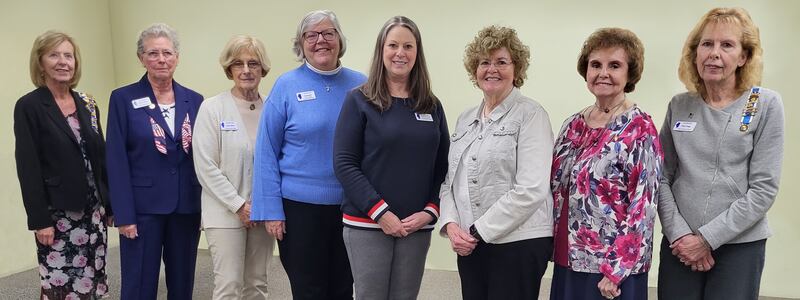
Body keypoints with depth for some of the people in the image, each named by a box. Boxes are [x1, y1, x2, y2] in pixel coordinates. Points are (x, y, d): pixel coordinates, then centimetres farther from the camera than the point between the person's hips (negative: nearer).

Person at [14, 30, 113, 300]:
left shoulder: (87, 104, 8)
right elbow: (28, 168, -11)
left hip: (93, 210, 5)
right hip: (56, 214, -5)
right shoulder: (29, 106, -7)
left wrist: (110, 205, 9)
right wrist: (39, 220, -14)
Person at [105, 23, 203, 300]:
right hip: (143, 207, -3)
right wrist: (124, 215, -11)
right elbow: (117, 161, -6)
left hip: (187, 207, 3)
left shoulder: (194, 100, 6)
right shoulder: (123, 98, -3)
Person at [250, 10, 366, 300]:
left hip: (351, 206, 2)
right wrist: (271, 209, -9)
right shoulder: (287, 86, -5)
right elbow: (266, 152, -5)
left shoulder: (359, 85, 1)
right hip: (299, 206, -2)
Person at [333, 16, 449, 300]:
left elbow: (443, 167, 10)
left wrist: (430, 211, -4)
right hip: (367, 224, -3)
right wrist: (380, 212, -14)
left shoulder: (432, 106, 9)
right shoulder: (359, 100, -2)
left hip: (417, 227, 3)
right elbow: (344, 164, -8)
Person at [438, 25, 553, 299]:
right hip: (470, 244, 5)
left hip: (518, 243, -5)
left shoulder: (530, 114, -6)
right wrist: (451, 224, -5)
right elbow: (450, 180, 13)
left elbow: (531, 190, -15)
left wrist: (478, 230, -14)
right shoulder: (466, 119, 12)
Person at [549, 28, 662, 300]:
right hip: (569, 259, 6)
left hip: (612, 268, -6)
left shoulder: (639, 128, -11)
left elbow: (643, 204, -15)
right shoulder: (573, 124, 7)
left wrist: (616, 271, -17)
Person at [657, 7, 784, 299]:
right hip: (680, 245, 2)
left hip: (739, 246, -2)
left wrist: (708, 238, -13)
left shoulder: (766, 105, -4)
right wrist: (679, 233, -9)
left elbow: (764, 188, -9)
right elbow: (662, 177, 4)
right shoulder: (679, 106, 3)